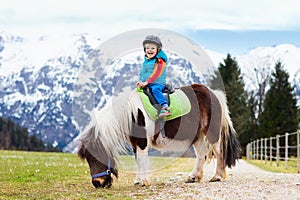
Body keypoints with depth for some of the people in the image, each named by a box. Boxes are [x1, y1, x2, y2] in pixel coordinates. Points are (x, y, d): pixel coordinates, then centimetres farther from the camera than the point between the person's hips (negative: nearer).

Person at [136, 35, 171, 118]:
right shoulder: (146, 60, 16)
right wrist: (141, 81, 4)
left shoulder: (160, 60, -8)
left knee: (155, 89, -36)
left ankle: (165, 107, -50)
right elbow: (142, 73, 23)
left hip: (158, 83, -9)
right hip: (146, 84, 9)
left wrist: (146, 82, -20)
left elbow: (156, 73, -16)